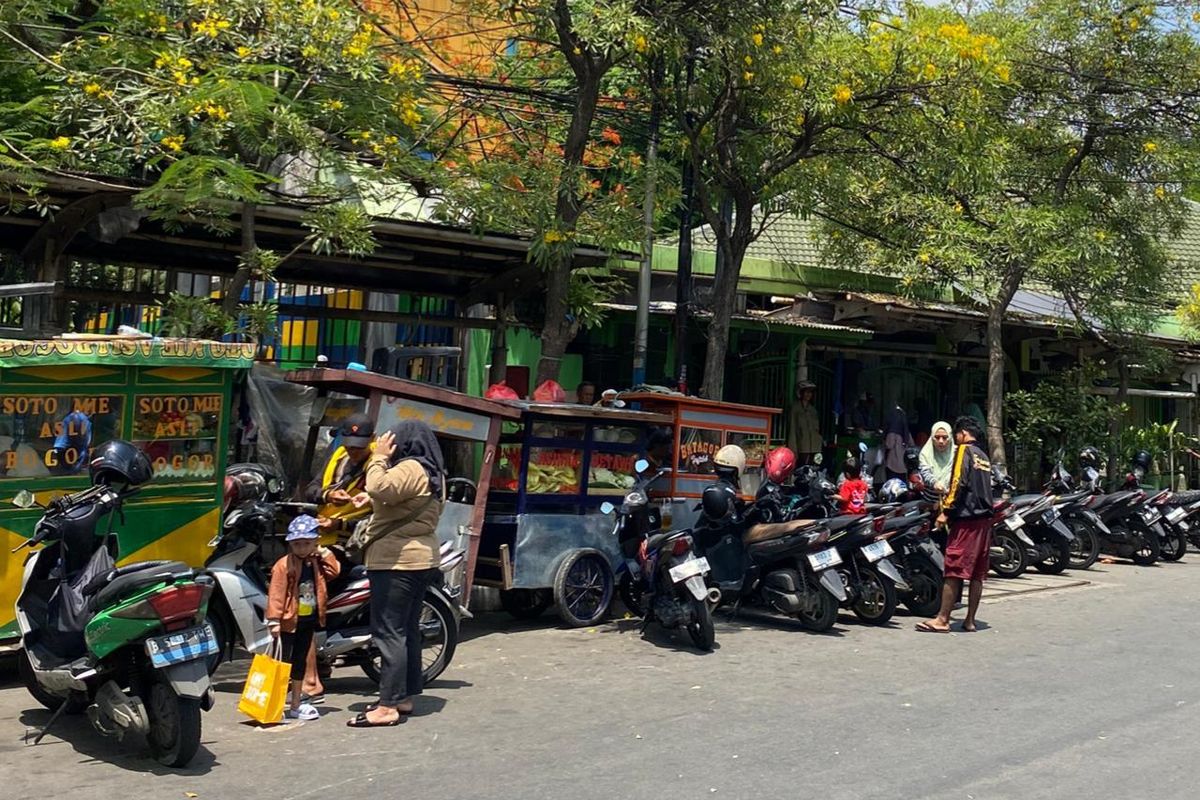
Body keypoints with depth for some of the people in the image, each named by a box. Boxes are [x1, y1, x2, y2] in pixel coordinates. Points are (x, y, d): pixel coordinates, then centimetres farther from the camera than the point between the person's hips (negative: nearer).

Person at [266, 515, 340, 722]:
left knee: (300, 661, 16)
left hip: (308, 620, 7)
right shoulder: (284, 565, -16)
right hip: (289, 621, -7)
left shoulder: (316, 563, 6)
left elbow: (333, 572, 1)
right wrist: (274, 620, -22)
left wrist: (325, 554, -1)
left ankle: (296, 705, 25)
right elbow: (275, 594, -19)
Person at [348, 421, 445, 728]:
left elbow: (380, 489, -30)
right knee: (408, 630, 14)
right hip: (421, 560, 11)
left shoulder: (410, 468, -15)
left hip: (396, 562, -11)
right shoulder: (433, 473, 17)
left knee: (389, 633, -9)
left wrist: (379, 457, -16)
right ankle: (405, 697, 20)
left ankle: (388, 706, -10)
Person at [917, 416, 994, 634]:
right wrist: (949, 496, 22)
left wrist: (946, 510, -13)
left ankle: (942, 619, -9)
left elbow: (959, 483, -14)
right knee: (977, 573, 8)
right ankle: (970, 620, 10)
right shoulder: (984, 457, 20)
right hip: (985, 519, 8)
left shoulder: (964, 450, -3)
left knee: (953, 571, -9)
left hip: (966, 519, -8)